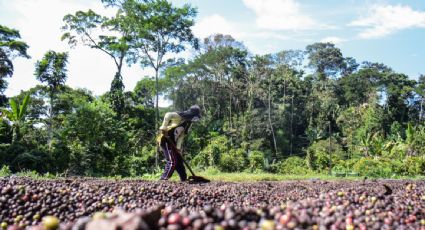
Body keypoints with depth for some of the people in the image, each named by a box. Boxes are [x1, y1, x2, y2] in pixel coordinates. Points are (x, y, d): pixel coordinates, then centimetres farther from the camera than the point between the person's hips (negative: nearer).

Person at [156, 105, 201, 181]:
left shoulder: (188, 123, 14)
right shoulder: (181, 116, -14)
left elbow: (181, 136, 11)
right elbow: (168, 115, -27)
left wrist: (178, 148, 2)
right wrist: (164, 128, -28)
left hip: (172, 142, 9)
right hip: (165, 140, -9)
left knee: (179, 160, 12)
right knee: (172, 162, -14)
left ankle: (184, 179, 22)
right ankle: (163, 180, -8)